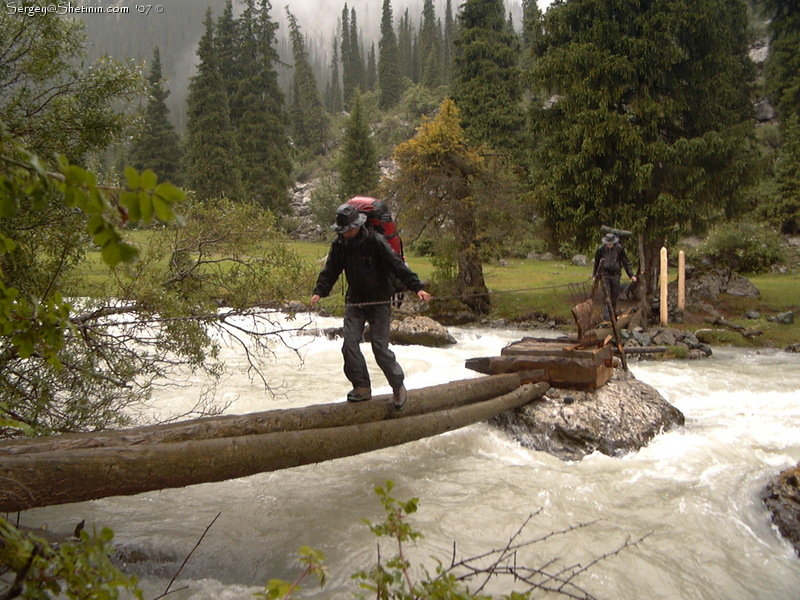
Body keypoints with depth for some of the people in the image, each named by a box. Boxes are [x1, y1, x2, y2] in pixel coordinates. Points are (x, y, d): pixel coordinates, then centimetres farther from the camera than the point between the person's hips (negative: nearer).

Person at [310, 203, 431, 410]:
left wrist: (417, 287, -26)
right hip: (354, 302, 5)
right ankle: (362, 387, 10)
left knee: (380, 347, -7)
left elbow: (397, 265, -18)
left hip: (379, 302, -5)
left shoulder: (375, 241, -15)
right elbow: (330, 271, 6)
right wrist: (319, 291, -10)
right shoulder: (339, 245, 1)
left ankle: (398, 386, 13)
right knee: (349, 344, -5)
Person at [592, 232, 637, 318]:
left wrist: (631, 275, -4)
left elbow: (626, 262, -1)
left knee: (615, 295, 8)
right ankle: (606, 315, -11)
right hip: (605, 275, -1)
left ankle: (613, 312, 23)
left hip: (615, 275, 1)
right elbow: (596, 262, 7)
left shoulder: (619, 248, -7)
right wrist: (595, 274, 16)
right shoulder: (601, 249, -9)